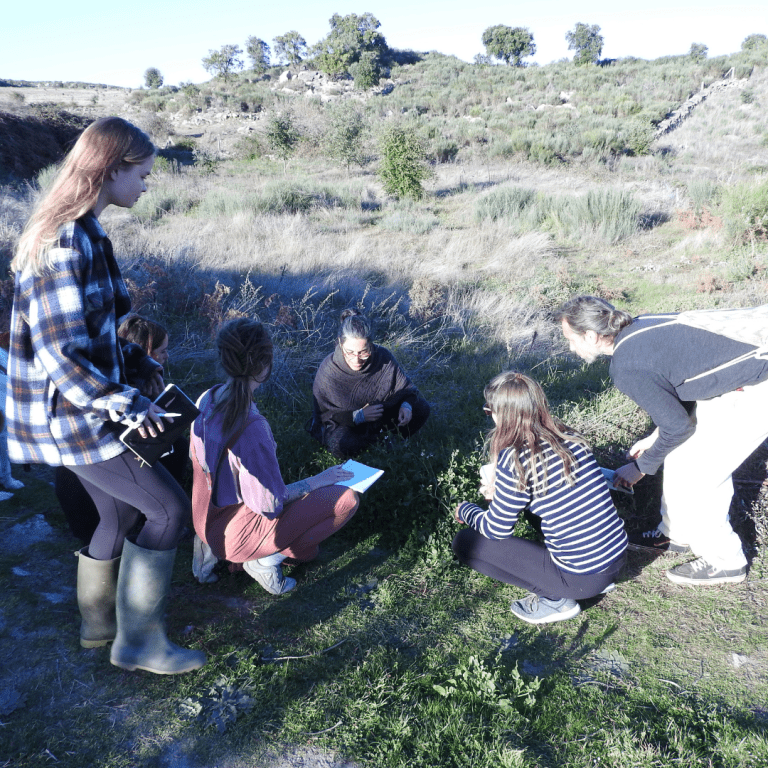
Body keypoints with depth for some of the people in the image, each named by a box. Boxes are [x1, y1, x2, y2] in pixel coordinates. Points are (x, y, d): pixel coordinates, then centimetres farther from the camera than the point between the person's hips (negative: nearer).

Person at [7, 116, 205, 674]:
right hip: (74, 415, -10)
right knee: (170, 508, -3)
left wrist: (137, 361, 11)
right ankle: (138, 640, 12)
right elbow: (61, 351, -26)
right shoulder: (67, 241, -22)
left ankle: (98, 623, 40)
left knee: (119, 512, 21)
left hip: (83, 408, 10)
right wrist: (128, 404, -19)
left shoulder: (80, 231, 9)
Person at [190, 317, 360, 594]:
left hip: (207, 518, 8)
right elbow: (271, 503, -23)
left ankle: (215, 548, 15)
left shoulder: (206, 400, -8)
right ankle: (265, 560, 0)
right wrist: (318, 480, -8)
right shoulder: (252, 428, -33)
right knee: (347, 498, -5)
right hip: (234, 533, -8)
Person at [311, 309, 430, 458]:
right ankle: (379, 437, -6)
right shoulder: (328, 370, -27)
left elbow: (406, 389, -5)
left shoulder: (383, 357, -20)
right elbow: (323, 415, -19)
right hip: (345, 422, -2)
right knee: (339, 445, -37)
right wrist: (358, 416, -33)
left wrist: (406, 406, -28)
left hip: (381, 411, 3)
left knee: (421, 408, -12)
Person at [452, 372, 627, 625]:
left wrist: (465, 510, 13)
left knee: (465, 542, 1)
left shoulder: (515, 460, -19)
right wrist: (503, 494, 25)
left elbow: (497, 530, -7)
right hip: (619, 556, 7)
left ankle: (555, 599, 2)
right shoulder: (571, 439, 1)